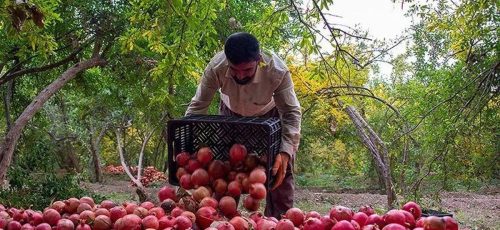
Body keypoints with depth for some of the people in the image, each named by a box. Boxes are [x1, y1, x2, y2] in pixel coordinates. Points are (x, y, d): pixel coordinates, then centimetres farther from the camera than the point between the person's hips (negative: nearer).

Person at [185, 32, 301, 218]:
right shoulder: (216, 67, -37)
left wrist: (285, 152, -46)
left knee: (281, 171, -8)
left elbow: (292, 113, -32)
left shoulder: (278, 71, -39)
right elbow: (197, 106, -26)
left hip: (269, 115, -1)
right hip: (231, 115, 1)